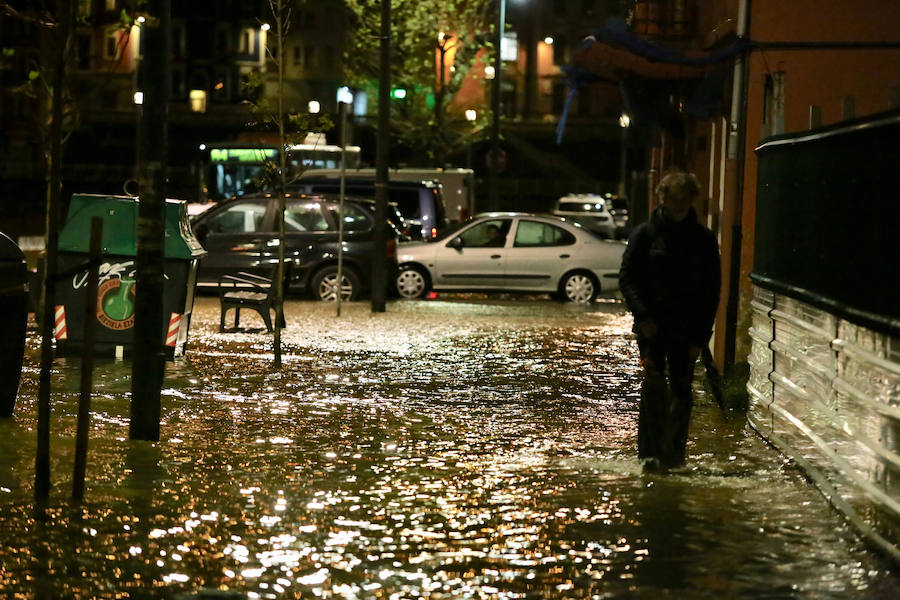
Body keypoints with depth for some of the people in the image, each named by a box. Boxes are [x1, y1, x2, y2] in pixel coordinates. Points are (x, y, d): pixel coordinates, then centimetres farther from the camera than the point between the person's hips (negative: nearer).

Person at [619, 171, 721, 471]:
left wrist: (700, 335, -1)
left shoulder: (703, 239, 7)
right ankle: (651, 452, -11)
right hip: (652, 325, -2)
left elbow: (711, 291, 7)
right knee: (654, 383, -13)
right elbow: (627, 278, 3)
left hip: (686, 329, 2)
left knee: (682, 390, 2)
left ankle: (674, 452, 13)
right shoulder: (645, 234, 4)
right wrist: (643, 315, -12)